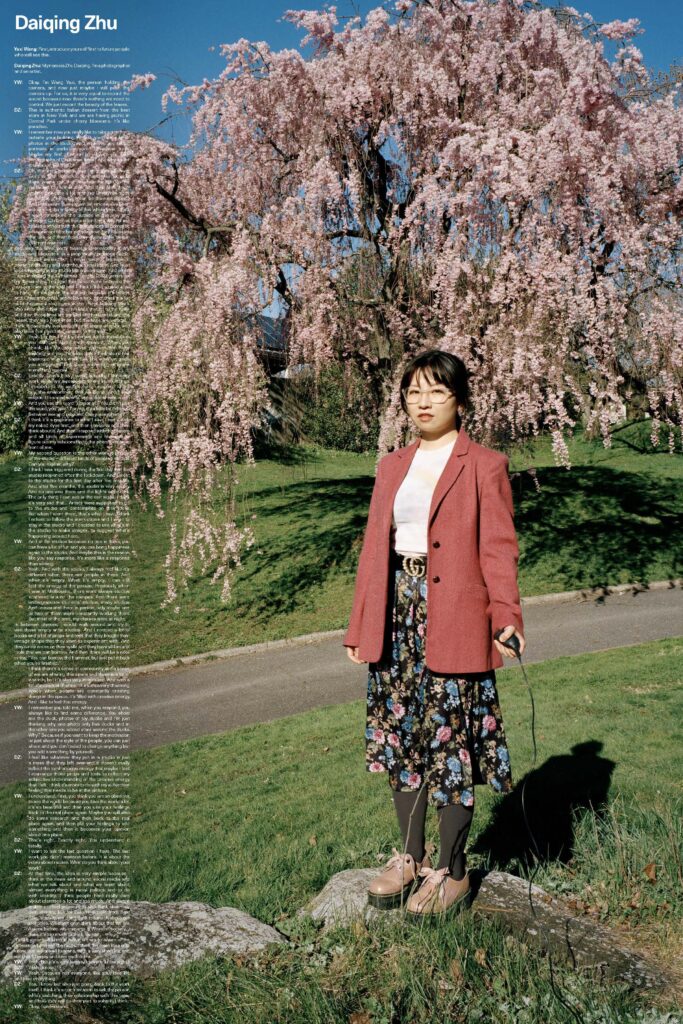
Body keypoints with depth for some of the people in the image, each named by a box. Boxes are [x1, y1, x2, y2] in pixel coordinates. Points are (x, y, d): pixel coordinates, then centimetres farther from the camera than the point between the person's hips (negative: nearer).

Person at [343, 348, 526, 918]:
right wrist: (360, 626, 10)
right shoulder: (392, 467, 15)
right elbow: (373, 547, 14)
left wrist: (507, 617, -23)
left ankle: (451, 871, 20)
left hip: (455, 623, -5)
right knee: (401, 737, 11)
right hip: (398, 618, 5)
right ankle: (411, 857, 29)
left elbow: (498, 549, -7)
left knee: (451, 739, 3)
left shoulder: (484, 466, -1)